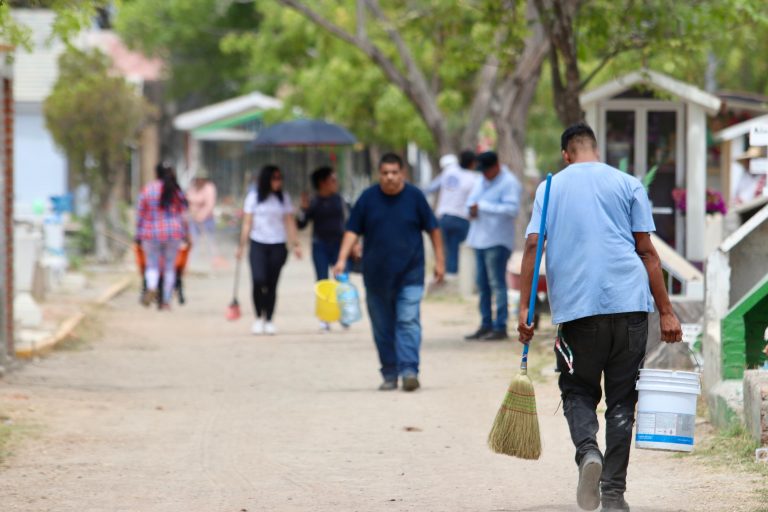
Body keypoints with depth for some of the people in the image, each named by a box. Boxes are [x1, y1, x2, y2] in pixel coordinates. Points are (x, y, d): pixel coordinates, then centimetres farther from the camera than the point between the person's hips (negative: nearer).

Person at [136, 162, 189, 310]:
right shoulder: (176, 191, 0)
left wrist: (138, 235, 8)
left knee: (152, 265, 7)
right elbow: (183, 216, 2)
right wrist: (186, 235, 12)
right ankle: (166, 301, 9)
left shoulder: (147, 190, -2)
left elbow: (140, 215, 1)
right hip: (173, 234, 1)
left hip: (151, 233, -1)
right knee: (170, 267, 9)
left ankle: (151, 288, -23)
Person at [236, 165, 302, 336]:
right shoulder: (254, 197, 3)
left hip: (278, 246, 2)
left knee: (272, 284, 1)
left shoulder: (284, 198, 7)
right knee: (258, 280, -17)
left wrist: (295, 244, 1)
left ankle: (269, 320, 11)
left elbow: (290, 222, 9)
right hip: (258, 244, -2)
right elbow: (247, 223, 5)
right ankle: (259, 317, 0)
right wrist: (242, 246, 2)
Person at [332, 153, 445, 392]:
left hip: (410, 274, -2)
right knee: (383, 328, 7)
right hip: (376, 275, 2)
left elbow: (432, 228, 7)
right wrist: (342, 259, -9)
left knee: (408, 322, -13)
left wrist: (439, 260, 5)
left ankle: (409, 370, -19)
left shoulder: (414, 196, 0)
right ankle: (389, 375, 16)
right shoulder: (368, 198, 2)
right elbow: (353, 230, 3)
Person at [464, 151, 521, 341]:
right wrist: (472, 208, -2)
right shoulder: (481, 182, 18)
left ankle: (500, 327, -9)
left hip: (497, 241, -9)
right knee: (483, 284, 10)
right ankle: (486, 325, 16)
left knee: (497, 284, -9)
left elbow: (511, 209, -20)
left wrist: (483, 206, -18)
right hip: (480, 240, 9)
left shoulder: (509, 183, -10)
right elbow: (471, 200, 23)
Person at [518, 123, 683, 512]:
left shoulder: (550, 188, 11)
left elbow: (532, 247, 1)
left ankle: (588, 451, -17)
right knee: (621, 400, 7)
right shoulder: (628, 185, 9)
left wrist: (525, 308, 2)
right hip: (630, 302, 0)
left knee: (577, 391, 12)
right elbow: (647, 251, 3)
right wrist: (665, 312, 4)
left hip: (576, 306, 0)